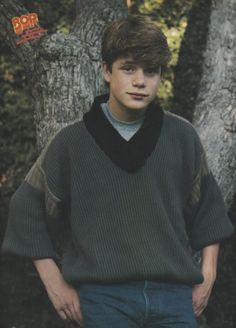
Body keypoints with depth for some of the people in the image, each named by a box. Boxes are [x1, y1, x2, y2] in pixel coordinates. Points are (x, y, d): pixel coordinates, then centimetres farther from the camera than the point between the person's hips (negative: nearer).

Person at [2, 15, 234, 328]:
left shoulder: (182, 137, 5)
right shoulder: (72, 141, 0)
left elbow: (206, 205, 16)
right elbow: (27, 208, 7)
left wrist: (207, 276, 10)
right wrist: (55, 284, 3)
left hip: (173, 293, 2)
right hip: (103, 296, -1)